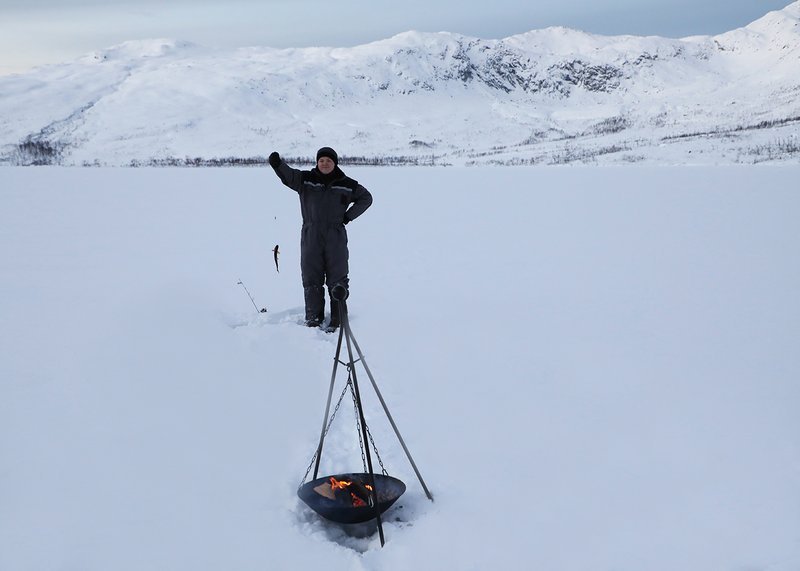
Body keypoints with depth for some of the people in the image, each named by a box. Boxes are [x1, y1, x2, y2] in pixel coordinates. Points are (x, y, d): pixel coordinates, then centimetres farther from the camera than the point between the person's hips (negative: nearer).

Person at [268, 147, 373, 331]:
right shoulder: (305, 179, 2)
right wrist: (278, 163, -38)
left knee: (337, 279, 2)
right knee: (311, 279, 5)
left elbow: (366, 198, 16)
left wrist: (348, 216, 4)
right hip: (311, 237, 1)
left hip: (336, 237, -1)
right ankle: (313, 318, 16)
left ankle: (338, 319, 10)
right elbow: (288, 175, -15)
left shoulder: (347, 185, 4)